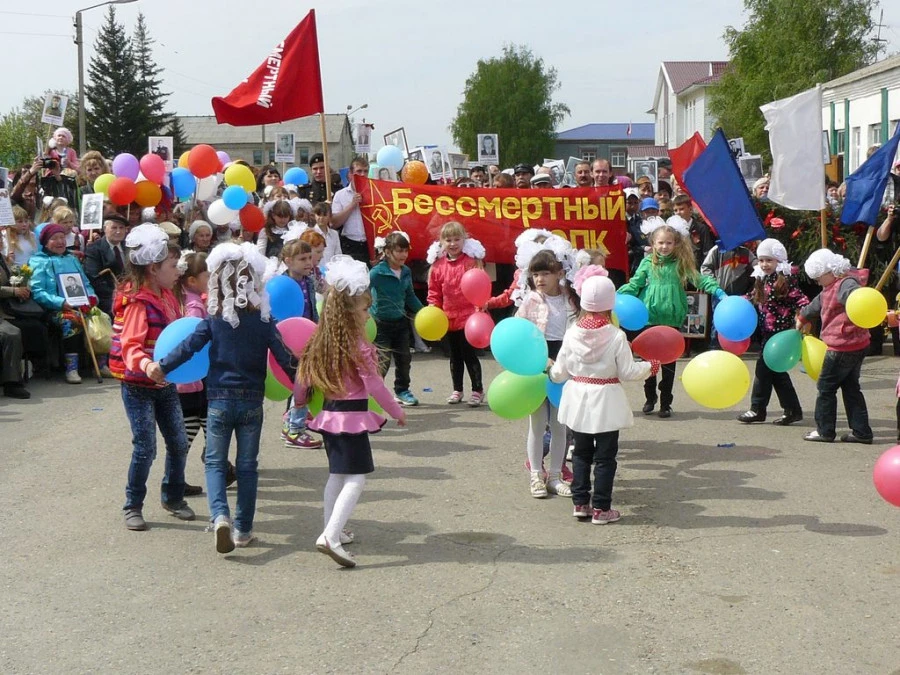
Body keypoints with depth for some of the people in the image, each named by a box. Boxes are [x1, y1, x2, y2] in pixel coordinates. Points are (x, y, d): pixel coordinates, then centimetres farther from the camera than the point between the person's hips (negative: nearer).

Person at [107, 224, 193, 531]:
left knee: (178, 443, 11)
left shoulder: (166, 296, 5)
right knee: (145, 448, -5)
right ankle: (133, 506, 12)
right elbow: (131, 344, -33)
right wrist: (145, 365, -50)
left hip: (165, 383, 8)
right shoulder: (138, 303, -21)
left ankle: (173, 497, 30)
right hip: (139, 387, -8)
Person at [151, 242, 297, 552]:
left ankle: (220, 516, -15)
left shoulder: (213, 320, -4)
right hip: (252, 401, 0)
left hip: (219, 400, 0)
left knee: (215, 462, 9)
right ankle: (243, 529, 15)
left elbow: (188, 347, -7)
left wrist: (161, 367, 3)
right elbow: (283, 357, -4)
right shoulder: (263, 321, -4)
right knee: (247, 466, 11)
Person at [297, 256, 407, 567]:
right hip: (352, 416, -8)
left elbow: (304, 379, 9)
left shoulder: (322, 343, 5)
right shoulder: (359, 347, -15)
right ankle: (331, 536, -23)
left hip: (329, 414, 8)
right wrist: (397, 411, 0)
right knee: (356, 477, -9)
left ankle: (334, 530, 32)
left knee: (337, 474, 22)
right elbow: (374, 386, -13)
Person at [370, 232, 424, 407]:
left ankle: (402, 391, 31)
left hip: (401, 321, 6)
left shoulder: (406, 272, 0)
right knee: (382, 362, -6)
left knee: (403, 359, 14)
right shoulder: (377, 273, -20)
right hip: (381, 323, -6)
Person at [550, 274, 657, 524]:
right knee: (605, 456, 6)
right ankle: (601, 508, 8)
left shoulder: (572, 334, -6)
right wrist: (650, 367, 7)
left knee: (581, 452, 17)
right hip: (606, 401, -3)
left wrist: (551, 371, 23)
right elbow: (627, 372, -11)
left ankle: (580, 503, 19)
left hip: (578, 398, 3)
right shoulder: (616, 337, -15)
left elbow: (560, 372, -1)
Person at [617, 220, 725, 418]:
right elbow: (634, 284, 2)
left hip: (672, 319, 0)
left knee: (669, 363, 6)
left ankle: (666, 403, 16)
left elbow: (698, 279, -2)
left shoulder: (681, 263, 2)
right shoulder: (647, 263, 3)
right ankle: (650, 398, 25)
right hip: (650, 318, 1)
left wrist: (717, 290, -15)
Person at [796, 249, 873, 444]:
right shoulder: (831, 289, 15)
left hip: (843, 347, -10)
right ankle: (861, 432, 15)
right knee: (851, 387, 14)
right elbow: (817, 304, 35)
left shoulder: (846, 284, -17)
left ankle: (825, 431, 10)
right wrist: (803, 317, 53)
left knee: (825, 387, 2)